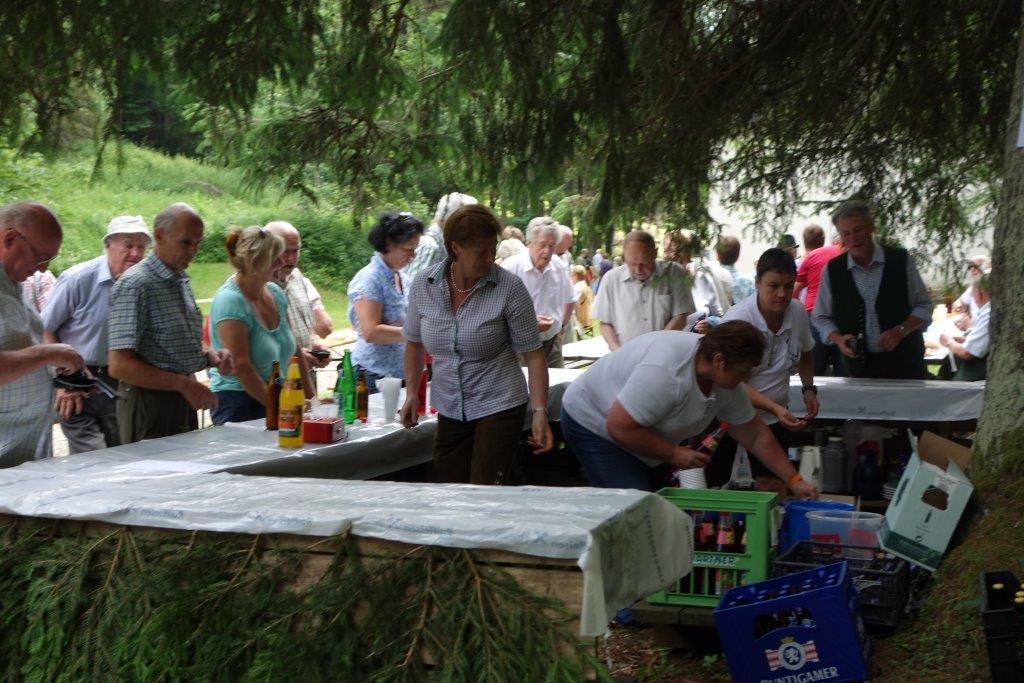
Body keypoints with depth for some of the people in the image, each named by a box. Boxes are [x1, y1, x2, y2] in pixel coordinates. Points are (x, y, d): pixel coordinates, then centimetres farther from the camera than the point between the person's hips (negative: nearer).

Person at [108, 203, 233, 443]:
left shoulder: (181, 281, 15)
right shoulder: (134, 284, -13)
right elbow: (119, 366, -20)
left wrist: (208, 357, 5)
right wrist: (184, 384, -20)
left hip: (183, 405, 8)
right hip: (149, 407, -8)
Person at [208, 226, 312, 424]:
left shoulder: (275, 292, 9)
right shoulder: (229, 301, -15)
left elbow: (293, 348, 18)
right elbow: (241, 367, -21)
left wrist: (310, 394, 15)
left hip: (278, 398, 7)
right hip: (239, 404, -7)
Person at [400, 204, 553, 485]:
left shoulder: (509, 288, -13)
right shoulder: (422, 286, -3)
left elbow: (532, 354, -12)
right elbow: (414, 342, 13)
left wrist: (539, 412, -20)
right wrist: (411, 393, 5)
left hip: (498, 408, -4)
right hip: (449, 411, 4)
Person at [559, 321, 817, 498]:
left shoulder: (726, 378, -9)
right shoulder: (667, 372, -36)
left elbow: (755, 436, 3)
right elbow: (619, 427, -33)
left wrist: (794, 481, 1)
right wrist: (674, 454, -24)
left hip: (641, 435, 9)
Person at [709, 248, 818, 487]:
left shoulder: (797, 312, -6)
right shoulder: (738, 319, -23)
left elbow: (805, 354, 16)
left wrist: (809, 388, -1)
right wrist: (774, 408, -37)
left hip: (775, 415, 4)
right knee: (712, 486, 2)